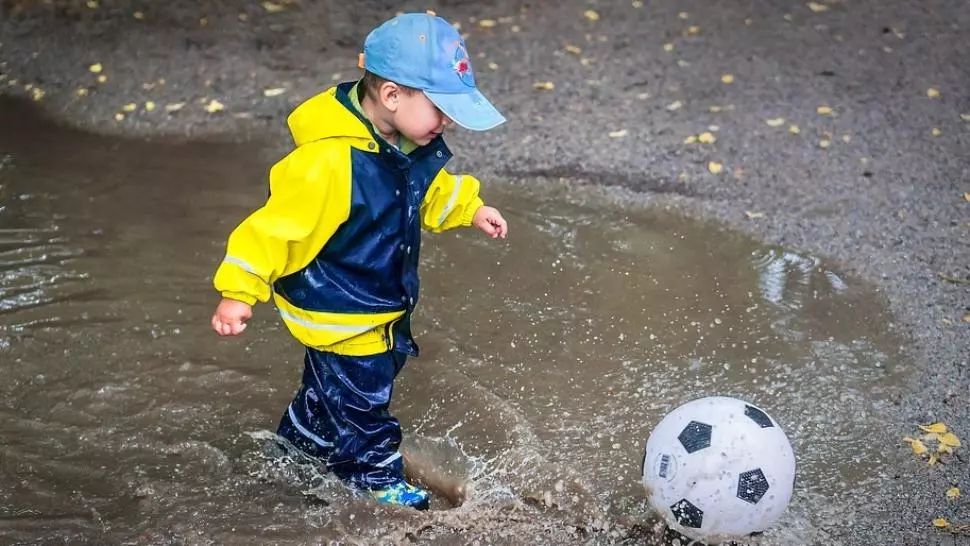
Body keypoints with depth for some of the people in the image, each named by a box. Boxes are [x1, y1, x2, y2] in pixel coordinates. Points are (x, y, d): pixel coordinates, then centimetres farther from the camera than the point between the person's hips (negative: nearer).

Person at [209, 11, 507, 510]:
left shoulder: (409, 147, -9)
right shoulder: (330, 161, -36)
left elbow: (429, 191, 15)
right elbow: (276, 224, -30)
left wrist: (471, 209, 10)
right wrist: (239, 291, -29)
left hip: (384, 301, 8)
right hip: (338, 314, -8)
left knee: (331, 385, 29)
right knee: (359, 397, 12)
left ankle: (299, 441, 53)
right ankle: (378, 482, 34)